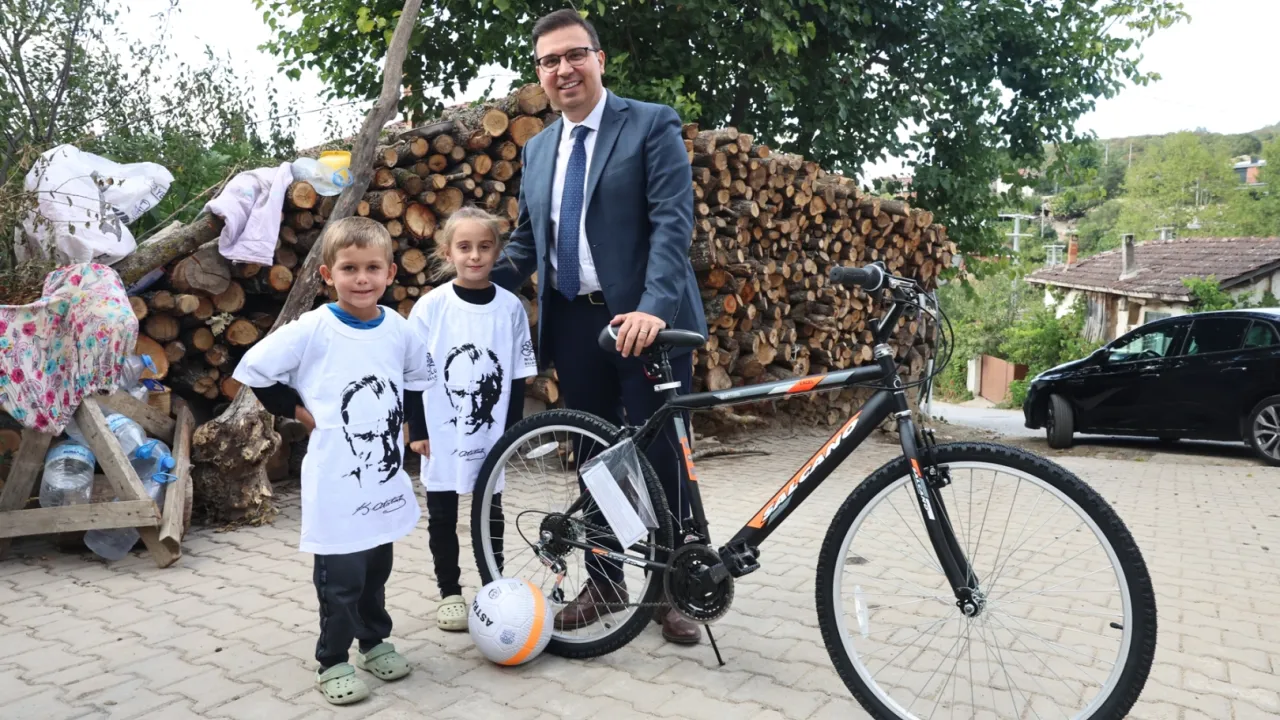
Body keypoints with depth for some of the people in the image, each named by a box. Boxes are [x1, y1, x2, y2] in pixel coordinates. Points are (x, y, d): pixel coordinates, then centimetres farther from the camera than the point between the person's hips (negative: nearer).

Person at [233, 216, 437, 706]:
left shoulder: (398, 329, 1)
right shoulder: (312, 329, -13)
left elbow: (420, 377, 19)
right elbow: (254, 370, -8)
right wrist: (297, 411, -6)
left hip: (386, 478, 5)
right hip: (337, 483, -4)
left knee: (377, 569, 18)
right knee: (341, 578, 2)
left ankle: (374, 641, 37)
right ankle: (332, 662, 21)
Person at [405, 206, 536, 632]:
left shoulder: (510, 307, -3)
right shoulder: (430, 307, -7)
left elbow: (517, 377, 2)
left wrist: (512, 431, -1)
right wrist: (417, 431, -5)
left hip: (491, 436, 1)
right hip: (442, 437, -1)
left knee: (489, 513, 14)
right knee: (442, 516, 11)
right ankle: (449, 592, 26)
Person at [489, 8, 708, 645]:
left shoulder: (652, 125, -3)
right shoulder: (538, 149, 15)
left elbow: (673, 223, -14)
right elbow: (526, 239, 20)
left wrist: (654, 308, -28)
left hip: (643, 320, -5)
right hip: (573, 324, 5)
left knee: (661, 456, 3)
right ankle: (603, 579, 27)